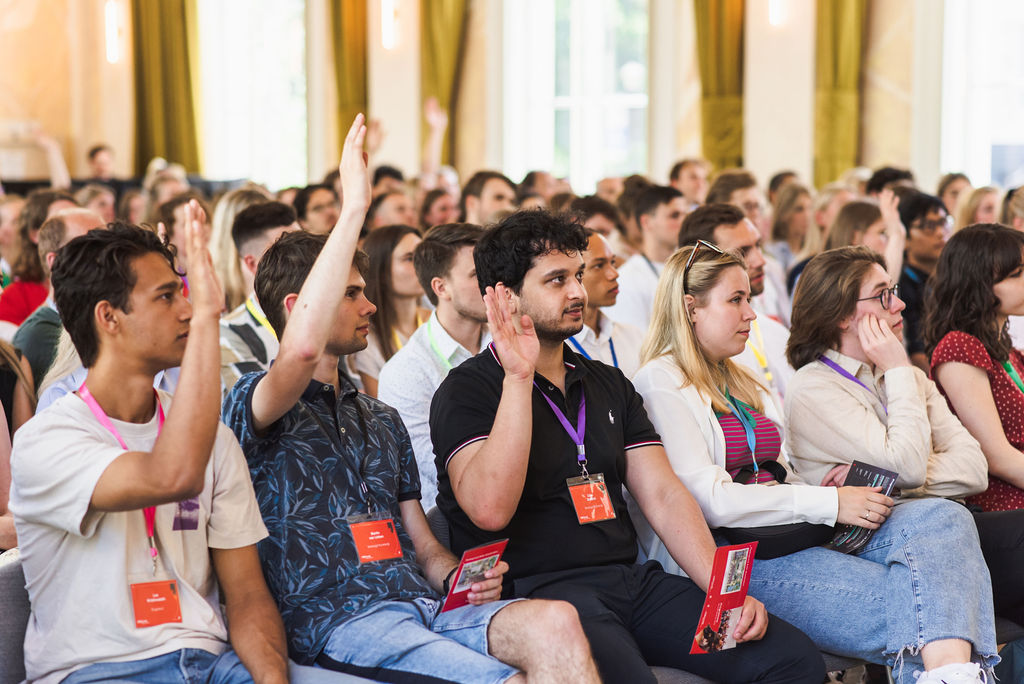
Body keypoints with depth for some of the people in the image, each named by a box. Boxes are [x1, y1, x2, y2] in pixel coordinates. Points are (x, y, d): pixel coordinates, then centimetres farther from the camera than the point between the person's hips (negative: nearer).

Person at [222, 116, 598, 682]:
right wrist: (354, 207, -19)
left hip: (422, 602, 7)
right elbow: (303, 348, -22)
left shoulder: (382, 420, 27)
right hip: (335, 615, -6)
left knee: (554, 621, -27)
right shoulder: (253, 406, 3)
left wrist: (455, 577, 3)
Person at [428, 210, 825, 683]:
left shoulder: (608, 385, 21)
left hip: (631, 578, 6)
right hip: (537, 589, -6)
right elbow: (490, 510, -16)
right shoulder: (466, 391, 1)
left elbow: (663, 496, 13)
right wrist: (518, 378, -16)